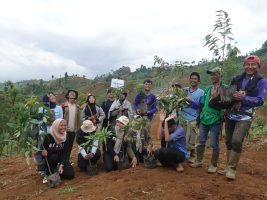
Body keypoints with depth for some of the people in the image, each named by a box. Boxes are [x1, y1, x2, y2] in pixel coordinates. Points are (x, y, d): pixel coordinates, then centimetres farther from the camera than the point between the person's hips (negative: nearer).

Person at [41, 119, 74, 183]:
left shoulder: (66, 138, -10)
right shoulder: (48, 137, -18)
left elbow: (65, 153, -13)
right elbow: (42, 150, -14)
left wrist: (61, 165, -26)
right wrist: (43, 153, -39)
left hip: (61, 159, 2)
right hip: (49, 159, -2)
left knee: (70, 174, -15)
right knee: (54, 156, -36)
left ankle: (55, 171, 12)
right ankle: (48, 174, -11)